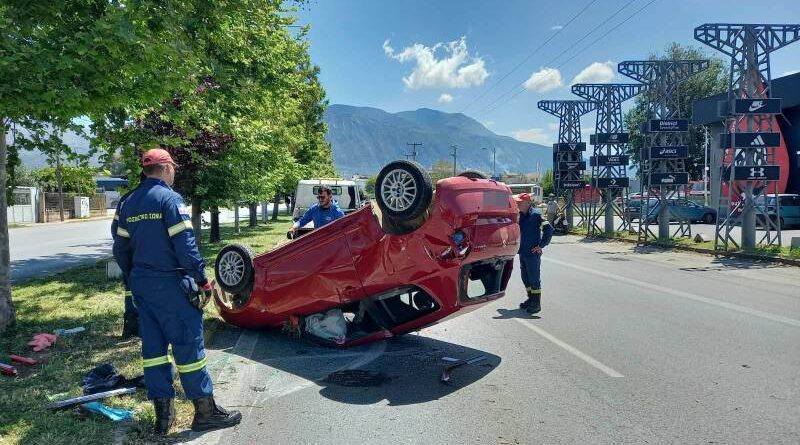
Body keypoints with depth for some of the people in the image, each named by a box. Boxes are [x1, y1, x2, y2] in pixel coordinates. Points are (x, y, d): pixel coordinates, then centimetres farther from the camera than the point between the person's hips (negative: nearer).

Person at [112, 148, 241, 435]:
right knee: (188, 344, -2)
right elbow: (185, 244, -19)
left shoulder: (129, 203, 12)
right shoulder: (169, 198, -12)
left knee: (153, 345, 11)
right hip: (170, 284, -8)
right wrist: (202, 281, -15)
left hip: (141, 285, 8)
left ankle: (163, 413, 18)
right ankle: (205, 412, 6)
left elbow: (121, 248, 16)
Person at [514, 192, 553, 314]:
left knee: (534, 279, 0)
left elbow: (549, 229, -20)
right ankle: (531, 299, 29)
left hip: (533, 253, -8)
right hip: (522, 252, 8)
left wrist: (541, 245, -16)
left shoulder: (535, 215, -15)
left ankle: (536, 303, 9)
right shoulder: (520, 215, 9)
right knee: (525, 278, 16)